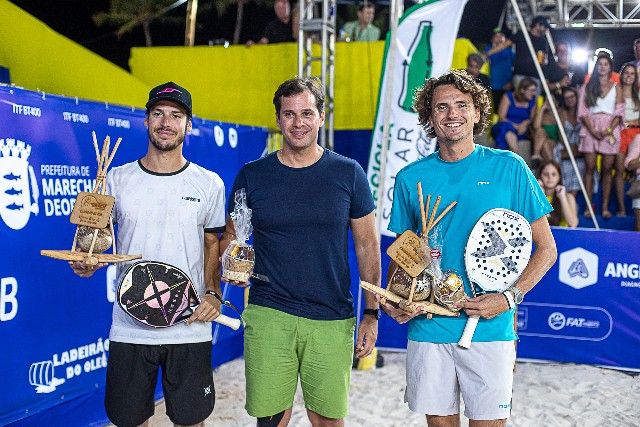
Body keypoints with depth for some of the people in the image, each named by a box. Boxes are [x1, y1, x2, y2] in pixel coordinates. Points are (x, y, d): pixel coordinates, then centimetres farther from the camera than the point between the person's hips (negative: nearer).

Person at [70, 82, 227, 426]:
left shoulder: (209, 184, 3)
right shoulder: (117, 179, 3)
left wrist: (213, 293, -3)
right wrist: (88, 262, -12)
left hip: (190, 329, 0)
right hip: (128, 329, 1)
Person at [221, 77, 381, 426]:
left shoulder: (348, 173, 2)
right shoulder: (251, 175, 3)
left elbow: (367, 246, 6)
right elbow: (230, 235, 14)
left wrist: (372, 314, 2)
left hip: (333, 320, 0)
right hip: (268, 315, 0)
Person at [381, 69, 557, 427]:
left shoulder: (509, 168, 0)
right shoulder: (411, 178, 6)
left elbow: (546, 249, 2)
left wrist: (510, 297, -12)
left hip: (490, 329, -2)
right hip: (427, 328, 2)